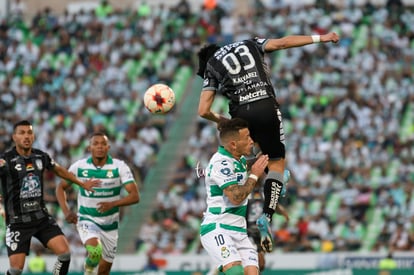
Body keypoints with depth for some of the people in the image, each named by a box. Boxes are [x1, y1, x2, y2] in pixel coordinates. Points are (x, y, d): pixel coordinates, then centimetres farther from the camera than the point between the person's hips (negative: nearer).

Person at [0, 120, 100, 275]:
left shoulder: (41, 156, 6)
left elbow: (58, 170, 25)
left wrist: (82, 184, 34)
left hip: (42, 217, 5)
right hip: (17, 221, -5)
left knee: (64, 252, -10)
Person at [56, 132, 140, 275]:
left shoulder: (120, 167, -12)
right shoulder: (79, 167, -9)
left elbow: (135, 196, -18)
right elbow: (61, 188, 6)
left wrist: (113, 204, -35)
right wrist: (66, 211, -10)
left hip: (110, 224, 2)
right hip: (87, 220, -2)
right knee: (95, 250, -31)